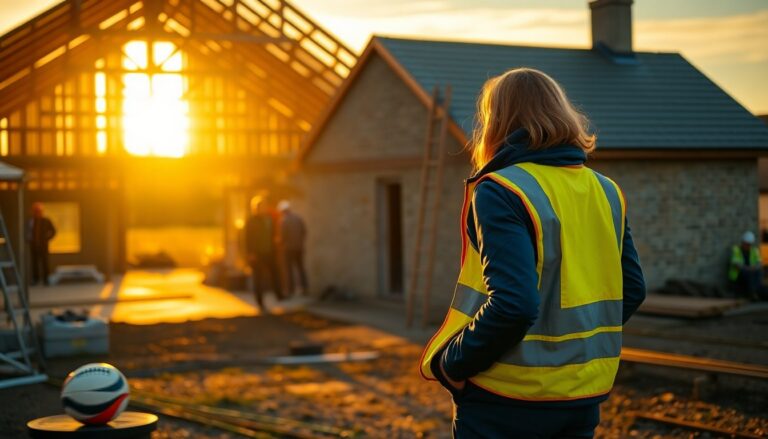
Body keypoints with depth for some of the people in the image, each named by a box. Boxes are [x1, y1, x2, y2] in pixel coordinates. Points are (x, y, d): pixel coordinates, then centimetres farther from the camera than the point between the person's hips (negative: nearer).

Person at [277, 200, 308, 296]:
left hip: (288, 248, -5)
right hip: (299, 247, 5)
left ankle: (291, 290, 0)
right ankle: (304, 288, 9)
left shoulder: (283, 220, -13)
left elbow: (282, 235, -15)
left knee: (289, 269, 1)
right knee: (300, 267, 12)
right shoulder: (298, 218, 3)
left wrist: (280, 243, 5)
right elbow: (304, 231, 5)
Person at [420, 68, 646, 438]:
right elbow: (632, 290, 10)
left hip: (508, 402, -6)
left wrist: (450, 363, -14)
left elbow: (513, 304, -26)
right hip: (585, 396, 7)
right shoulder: (606, 192, 6)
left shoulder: (500, 191, -16)